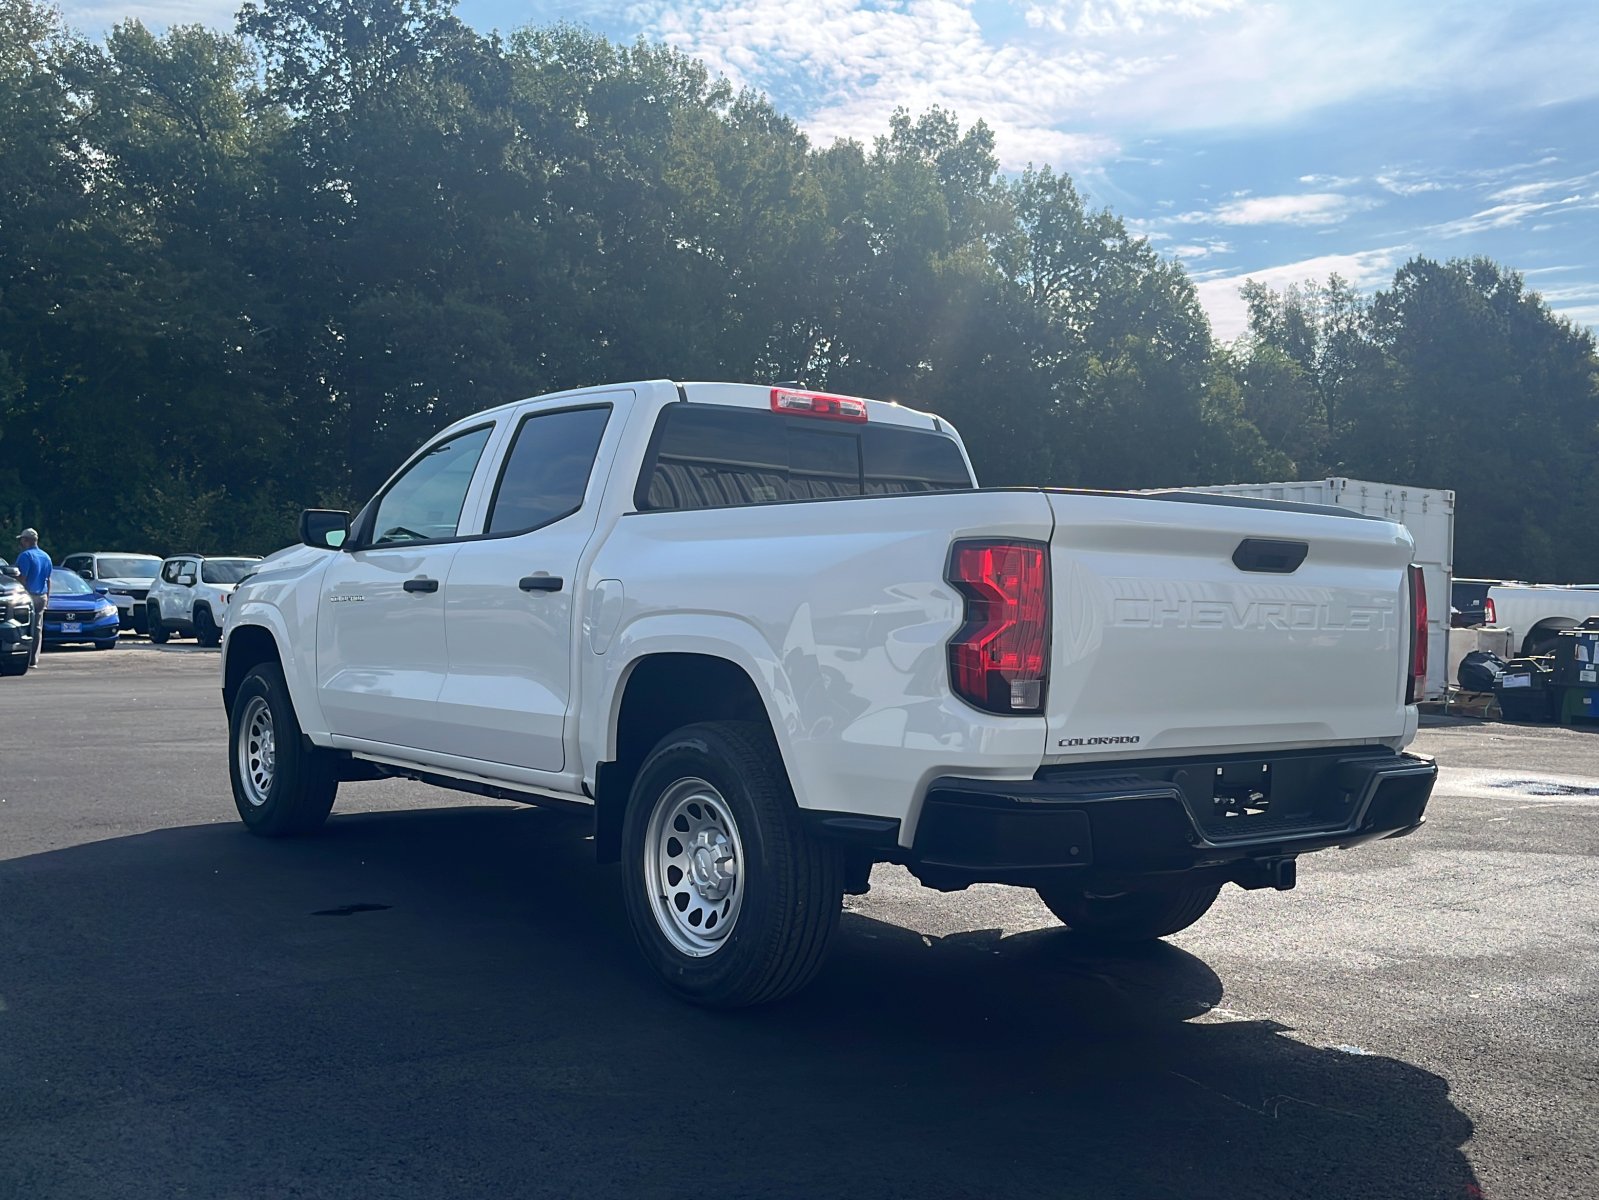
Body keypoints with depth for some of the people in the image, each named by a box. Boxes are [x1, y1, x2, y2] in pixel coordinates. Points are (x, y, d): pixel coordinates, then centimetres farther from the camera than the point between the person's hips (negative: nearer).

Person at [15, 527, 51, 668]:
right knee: (37, 628, 8)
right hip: (42, 596, 7)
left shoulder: (25, 556, -11)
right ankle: (34, 660, 8)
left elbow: (22, 578, -17)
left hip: (29, 595, -7)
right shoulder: (46, 556, 15)